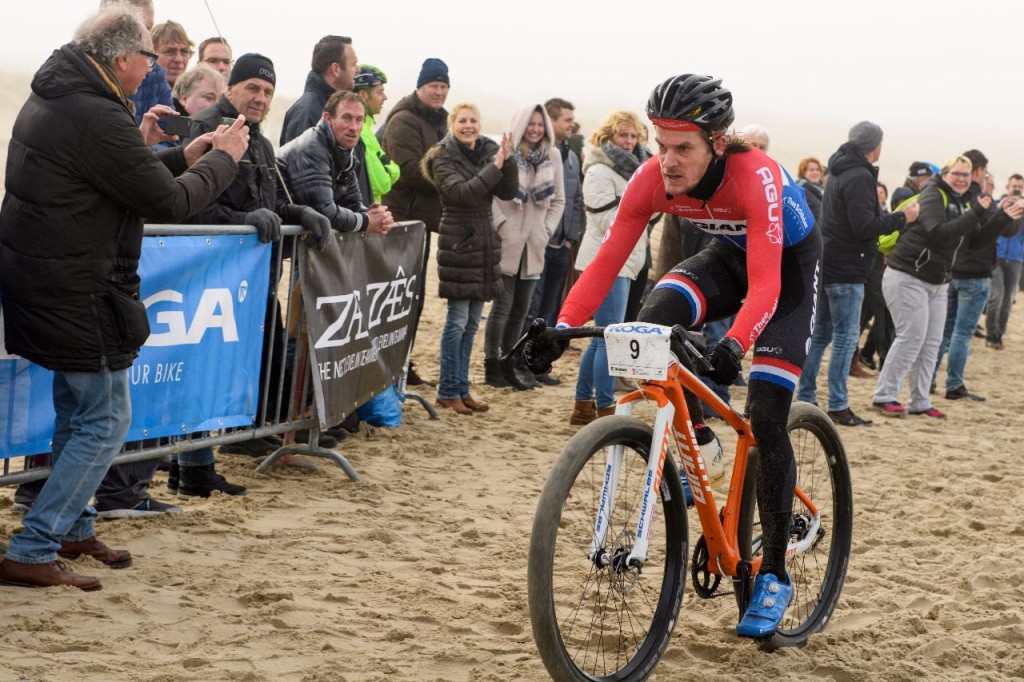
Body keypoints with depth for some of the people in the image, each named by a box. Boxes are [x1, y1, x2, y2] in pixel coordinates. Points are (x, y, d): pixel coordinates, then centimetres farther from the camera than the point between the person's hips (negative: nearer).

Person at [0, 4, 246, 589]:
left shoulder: (53, 98, 9)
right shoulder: (97, 118, -24)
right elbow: (170, 202, -17)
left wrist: (187, 156, 13)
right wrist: (224, 158, -2)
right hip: (76, 293, -10)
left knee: (78, 410, 23)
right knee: (106, 421, -1)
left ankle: (74, 529, 36)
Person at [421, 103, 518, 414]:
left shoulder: (488, 151, 8)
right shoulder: (443, 158, -6)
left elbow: (508, 192, -1)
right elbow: (461, 192, -22)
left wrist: (508, 160, -16)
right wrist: (494, 167, -25)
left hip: (485, 243, 6)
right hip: (458, 244, -6)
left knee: (472, 323, 10)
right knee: (457, 321, -5)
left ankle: (461, 389, 18)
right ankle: (448, 391, 3)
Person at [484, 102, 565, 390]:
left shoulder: (552, 156, 7)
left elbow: (559, 199, 13)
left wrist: (547, 229, 3)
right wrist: (500, 224, -17)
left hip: (533, 245, 5)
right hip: (506, 244, -5)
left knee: (520, 309, 11)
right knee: (502, 306, -4)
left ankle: (509, 365, 20)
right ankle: (491, 365, 3)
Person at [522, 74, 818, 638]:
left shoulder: (756, 177, -38)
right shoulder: (653, 178, -24)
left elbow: (764, 284, -44)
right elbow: (607, 261, -24)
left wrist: (733, 346, -61)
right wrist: (561, 329, -37)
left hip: (789, 263, -4)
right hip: (728, 255, 5)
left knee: (766, 419, -14)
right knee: (653, 325, -27)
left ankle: (774, 576, -1)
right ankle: (698, 442, 0)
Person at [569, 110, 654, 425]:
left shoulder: (630, 169, 18)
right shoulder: (600, 171, -11)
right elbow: (609, 221, -18)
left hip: (622, 262, 10)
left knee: (603, 337, 13)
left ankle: (583, 405, 20)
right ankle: (605, 411, -7)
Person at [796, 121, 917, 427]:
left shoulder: (840, 172, 14)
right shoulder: (859, 178, -17)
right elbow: (864, 226, -23)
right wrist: (901, 218, -13)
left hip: (827, 264, 10)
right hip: (847, 270, -10)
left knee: (821, 333, 14)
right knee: (846, 336, -5)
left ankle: (805, 398, 16)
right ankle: (838, 407, -4)